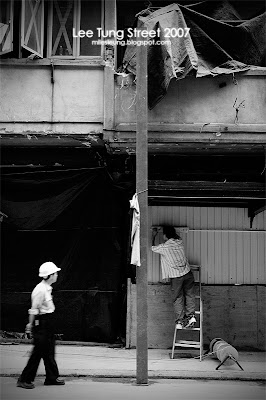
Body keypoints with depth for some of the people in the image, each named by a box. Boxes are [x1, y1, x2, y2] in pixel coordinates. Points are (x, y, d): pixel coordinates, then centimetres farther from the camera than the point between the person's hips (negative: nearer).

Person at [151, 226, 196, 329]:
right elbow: (176, 236, 26)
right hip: (188, 273, 3)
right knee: (189, 295, 15)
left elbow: (152, 248, 8)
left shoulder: (164, 247, -13)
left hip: (175, 277, -3)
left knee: (177, 299, 7)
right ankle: (191, 315, 8)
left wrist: (154, 236, 21)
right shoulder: (179, 242, -1)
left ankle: (179, 321, 8)